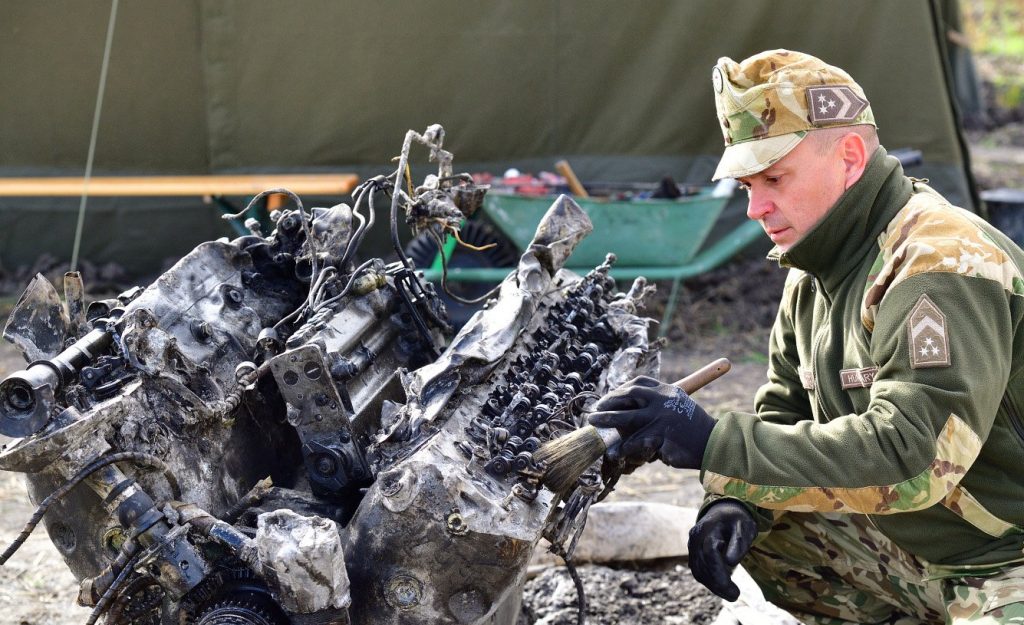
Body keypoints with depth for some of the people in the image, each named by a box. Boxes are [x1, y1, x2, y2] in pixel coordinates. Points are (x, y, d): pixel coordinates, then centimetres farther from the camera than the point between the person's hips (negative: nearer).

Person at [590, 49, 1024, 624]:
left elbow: (909, 455, -33)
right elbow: (783, 412, 12)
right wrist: (737, 502, -10)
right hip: (913, 548, 9)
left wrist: (713, 444, -32)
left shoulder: (943, 267, -23)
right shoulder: (814, 276, 7)